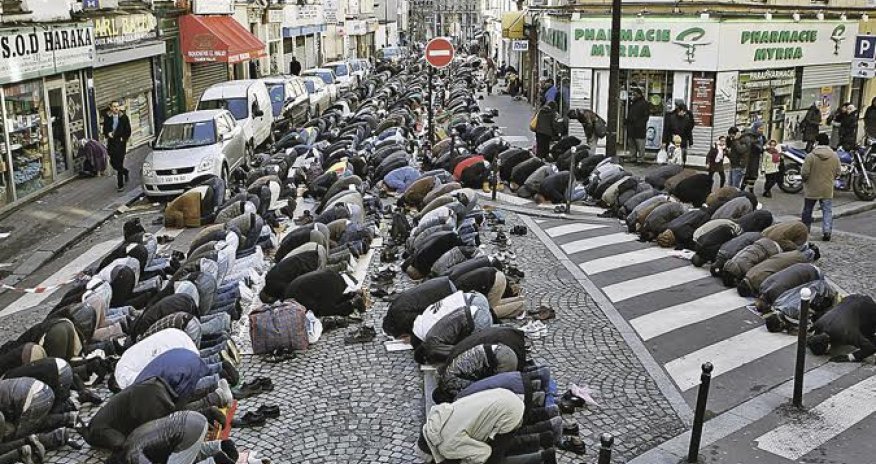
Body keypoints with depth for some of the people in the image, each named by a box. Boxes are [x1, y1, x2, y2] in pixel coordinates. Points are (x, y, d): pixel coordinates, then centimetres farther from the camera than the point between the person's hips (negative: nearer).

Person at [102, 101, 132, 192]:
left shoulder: (124, 117, -2)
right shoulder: (107, 117, 3)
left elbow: (128, 130, 4)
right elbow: (105, 129, 11)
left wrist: (124, 138, -8)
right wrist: (108, 134, -10)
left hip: (120, 142, -3)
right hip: (111, 142, 3)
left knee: (119, 163, -6)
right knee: (113, 162, 7)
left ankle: (120, 184, 1)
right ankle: (125, 172, 37)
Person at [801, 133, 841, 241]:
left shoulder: (811, 156, -15)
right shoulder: (835, 156, -4)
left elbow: (805, 173, -16)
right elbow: (837, 173, 2)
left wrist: (805, 180, 5)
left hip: (812, 189, -2)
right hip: (827, 190, 2)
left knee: (807, 210, 15)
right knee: (827, 211, 6)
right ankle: (827, 231, -7)